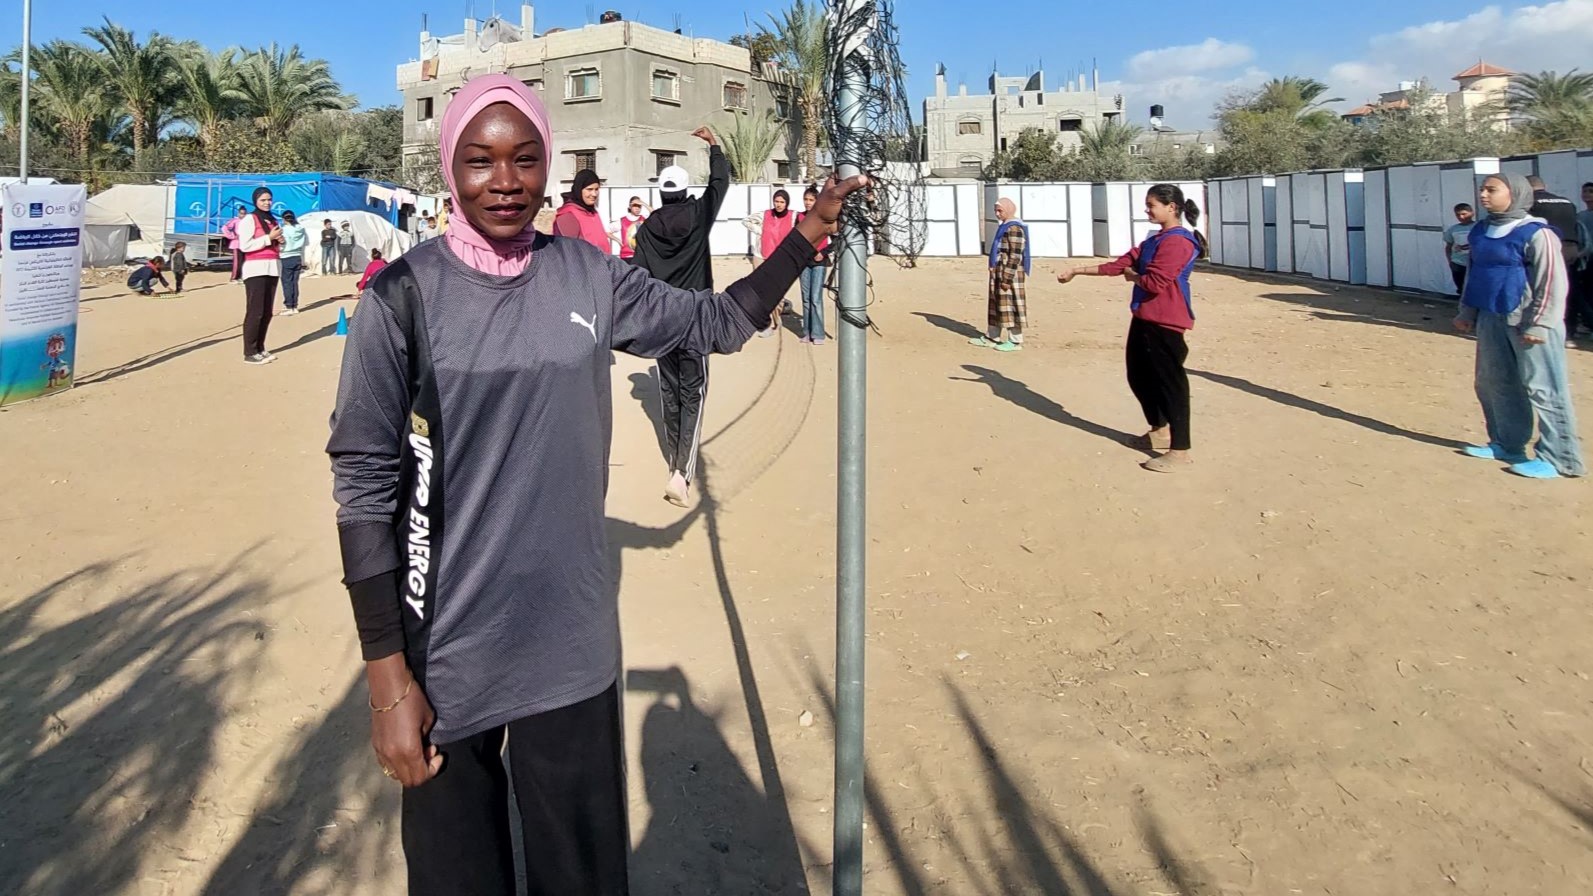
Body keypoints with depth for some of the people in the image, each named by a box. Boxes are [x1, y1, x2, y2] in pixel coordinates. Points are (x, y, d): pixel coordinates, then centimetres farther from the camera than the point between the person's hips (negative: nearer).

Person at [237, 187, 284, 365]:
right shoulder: (249, 219, -4)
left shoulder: (273, 220, 19)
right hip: (256, 269, -7)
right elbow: (244, 245, -14)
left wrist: (280, 241, 9)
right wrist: (268, 238, -14)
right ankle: (250, 353, -7)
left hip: (273, 268, 7)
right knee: (255, 312, -10)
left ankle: (260, 349, 14)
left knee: (267, 312, 7)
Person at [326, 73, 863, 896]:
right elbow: (364, 483, -9)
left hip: (572, 642, 3)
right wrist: (388, 679, -10)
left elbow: (717, 320, 16)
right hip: (445, 650, -3)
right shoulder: (405, 294, -9)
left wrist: (808, 232, 5)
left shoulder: (590, 278, 1)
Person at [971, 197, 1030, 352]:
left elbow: (1015, 256, -21)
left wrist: (1007, 279, -23)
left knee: (1010, 307, -4)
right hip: (999, 274, 10)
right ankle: (991, 337, 23)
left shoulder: (1014, 229, -17)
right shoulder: (1005, 226, 15)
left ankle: (1015, 341, 3)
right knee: (996, 306, 15)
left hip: (1010, 275, -10)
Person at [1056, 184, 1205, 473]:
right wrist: (1077, 271, 13)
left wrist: (1132, 275, -4)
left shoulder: (1177, 242, -17)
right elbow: (1120, 265, 15)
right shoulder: (1155, 239, 15)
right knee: (1140, 376, 19)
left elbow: (1155, 283, -24)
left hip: (1165, 322, -10)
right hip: (1144, 317, 10)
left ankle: (1180, 450, 0)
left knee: (1170, 382, -6)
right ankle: (1159, 430, 38)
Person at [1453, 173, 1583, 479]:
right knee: (1492, 384, 13)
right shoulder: (1480, 232, 11)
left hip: (1527, 323, -8)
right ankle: (1505, 444, 26)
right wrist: (1467, 311, 20)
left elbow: (1553, 283, -13)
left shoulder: (1536, 233, -12)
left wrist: (1538, 325, -17)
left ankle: (1558, 459, -2)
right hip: (1490, 320, 8)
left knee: (1543, 389, -6)